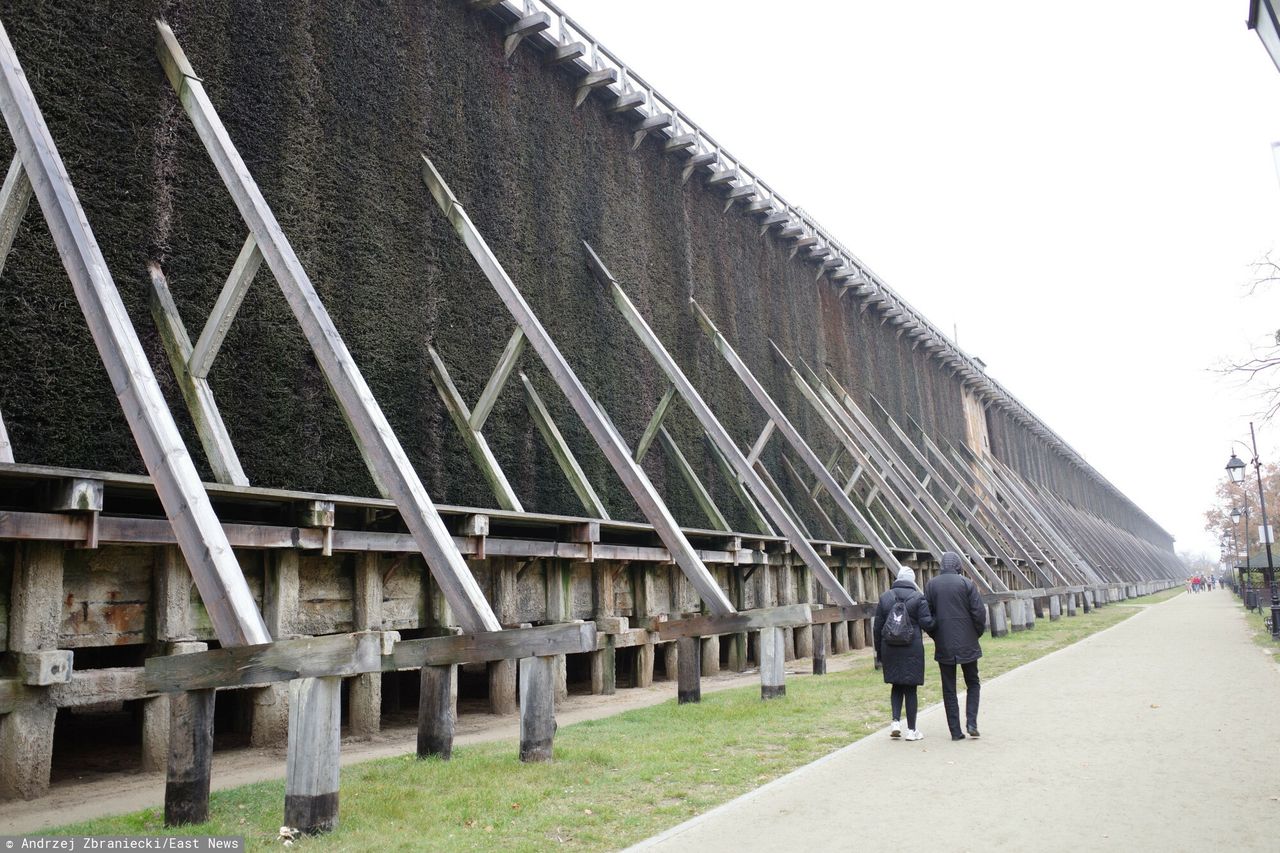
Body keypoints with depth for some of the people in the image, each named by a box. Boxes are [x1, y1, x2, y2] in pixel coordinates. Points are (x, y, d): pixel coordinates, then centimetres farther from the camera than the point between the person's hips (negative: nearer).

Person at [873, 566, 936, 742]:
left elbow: (877, 627, 6)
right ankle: (911, 730, 9)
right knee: (910, 688, 4)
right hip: (912, 649, -3)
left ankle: (896, 721, 3)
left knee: (896, 685, 17)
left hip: (890, 648, 3)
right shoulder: (918, 598, -5)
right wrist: (934, 617, 12)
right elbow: (927, 624, -11)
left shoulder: (885, 598, 5)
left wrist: (879, 651, 13)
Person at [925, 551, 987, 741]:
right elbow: (979, 612, -8)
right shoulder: (966, 583, -7)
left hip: (943, 646, 2)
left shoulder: (932, 585, 0)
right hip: (967, 644, -1)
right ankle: (971, 722, 1)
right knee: (973, 684, 15)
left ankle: (955, 731, 8)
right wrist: (978, 633, 9)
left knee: (948, 689, 8)